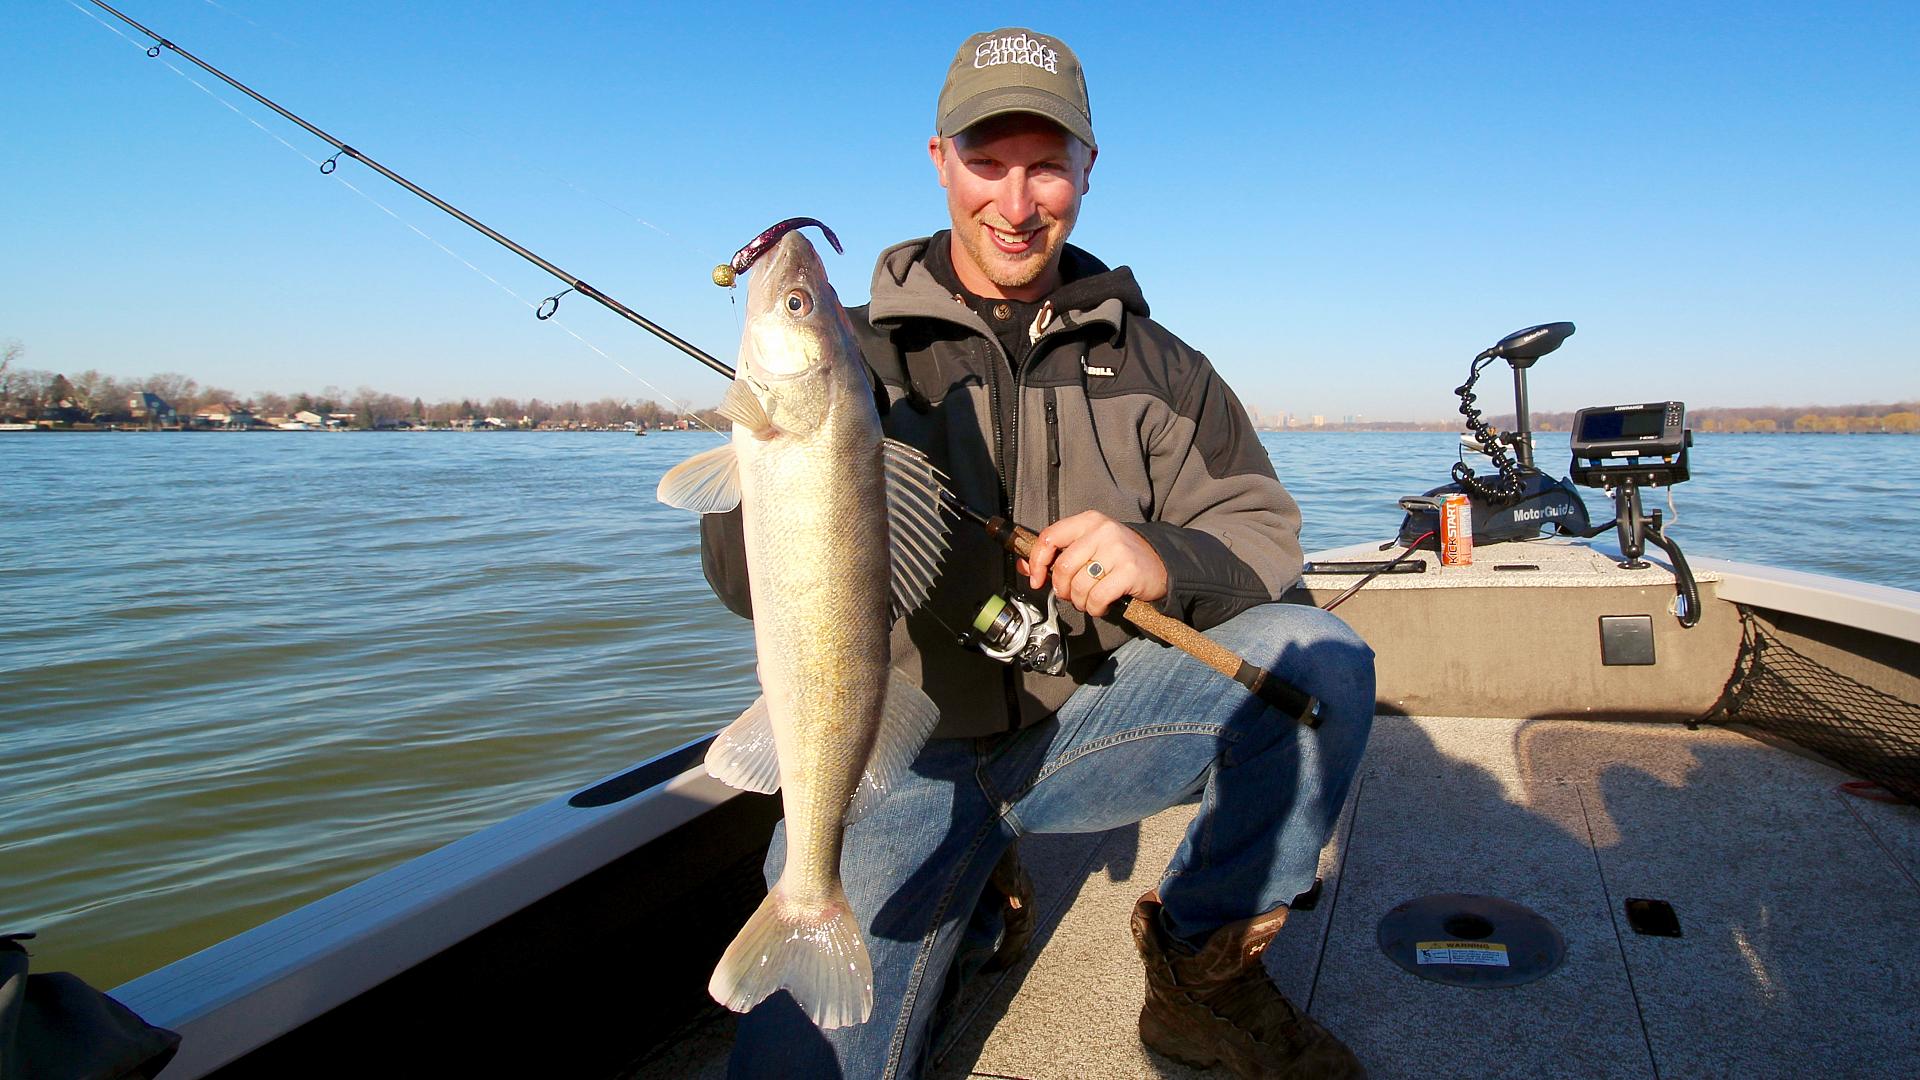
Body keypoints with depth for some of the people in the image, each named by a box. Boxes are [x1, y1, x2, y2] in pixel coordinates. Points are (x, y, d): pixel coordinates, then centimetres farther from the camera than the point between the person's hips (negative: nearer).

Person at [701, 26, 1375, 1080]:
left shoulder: (1150, 363, 7)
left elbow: (1262, 532, 0)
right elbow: (741, 573, -9)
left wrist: (1164, 559, -23)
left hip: (1089, 720, 2)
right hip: (905, 758, -1)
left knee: (1319, 658, -21)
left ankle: (1202, 964, 1)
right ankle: (968, 911, 14)